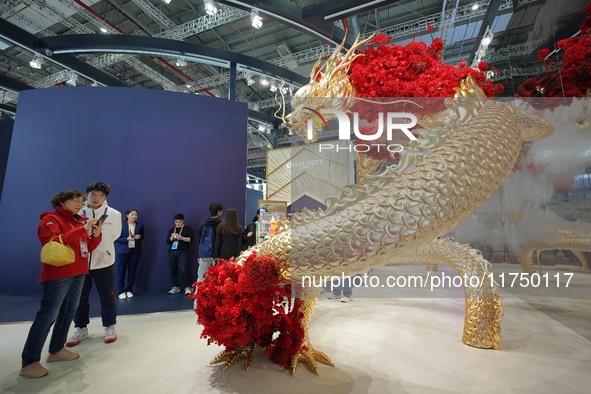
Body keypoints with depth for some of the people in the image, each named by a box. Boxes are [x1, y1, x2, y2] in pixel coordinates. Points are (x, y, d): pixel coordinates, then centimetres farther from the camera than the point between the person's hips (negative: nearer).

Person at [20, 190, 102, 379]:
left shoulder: (78, 221, 14)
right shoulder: (50, 219, -7)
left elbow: (87, 248, 13)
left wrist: (96, 235, -6)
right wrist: (82, 229, -25)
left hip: (78, 274, 8)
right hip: (58, 275, -8)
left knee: (68, 313, 13)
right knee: (47, 316, -8)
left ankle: (56, 350, 26)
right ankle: (29, 363, 0)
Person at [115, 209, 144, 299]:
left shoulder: (140, 225, 5)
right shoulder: (121, 225, -5)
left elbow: (142, 236, 17)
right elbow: (116, 239, -6)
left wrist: (139, 237, -6)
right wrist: (127, 239, -20)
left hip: (135, 251, 3)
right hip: (123, 251, -2)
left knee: (132, 272, 6)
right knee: (121, 272, 1)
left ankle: (129, 290, 18)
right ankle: (121, 291, 12)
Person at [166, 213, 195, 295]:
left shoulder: (188, 229, 6)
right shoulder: (171, 230, 19)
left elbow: (191, 238, -3)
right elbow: (167, 241, 14)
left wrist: (182, 238, -14)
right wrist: (172, 238, -6)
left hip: (182, 251, -5)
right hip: (172, 251, 5)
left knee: (184, 269, -14)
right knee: (173, 270, 4)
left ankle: (187, 287, -10)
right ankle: (176, 287, 16)